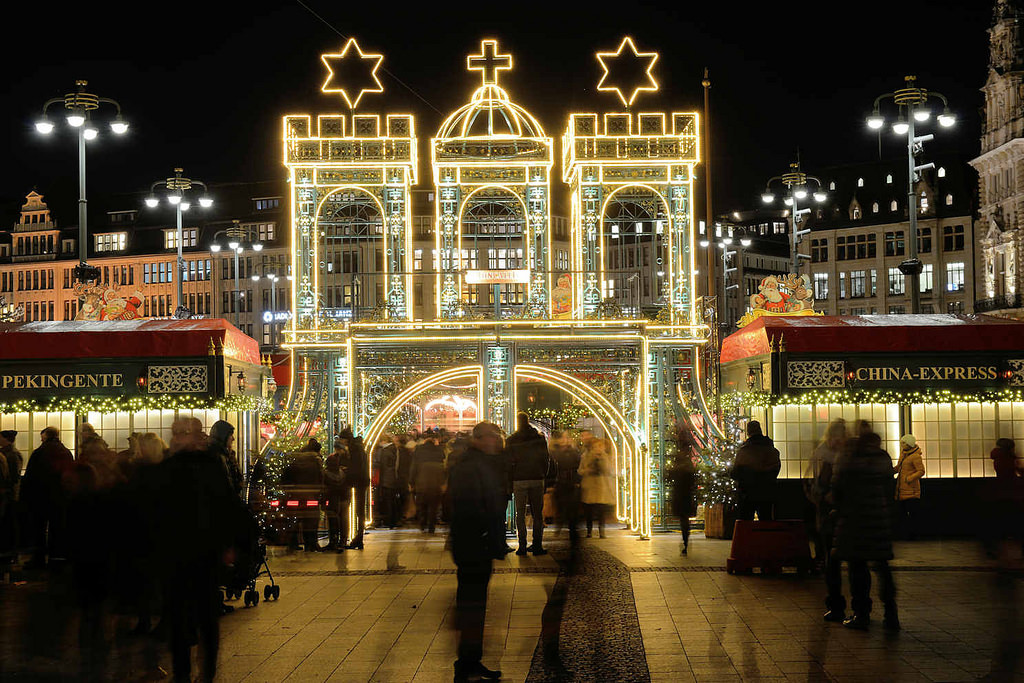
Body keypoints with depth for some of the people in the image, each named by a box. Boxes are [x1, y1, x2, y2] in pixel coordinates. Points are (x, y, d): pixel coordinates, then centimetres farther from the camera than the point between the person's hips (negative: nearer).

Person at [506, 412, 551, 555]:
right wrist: (543, 474, 14)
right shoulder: (539, 437, 1)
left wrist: (510, 480, 8)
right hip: (537, 479, 1)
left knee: (520, 514, 4)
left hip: (519, 479, -1)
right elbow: (546, 458, 3)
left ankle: (522, 545, 0)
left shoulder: (511, 440, -2)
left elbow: (509, 461, -2)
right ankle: (537, 545, 2)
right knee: (537, 513, 6)